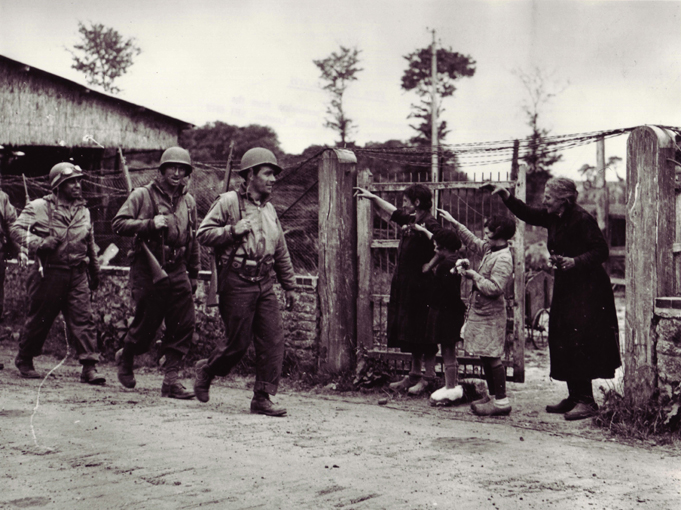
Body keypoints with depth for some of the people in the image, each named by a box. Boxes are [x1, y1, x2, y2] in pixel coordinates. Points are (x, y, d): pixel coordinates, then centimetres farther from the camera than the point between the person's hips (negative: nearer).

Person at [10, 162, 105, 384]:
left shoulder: (83, 211, 13)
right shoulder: (39, 207, -3)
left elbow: (90, 245, 22)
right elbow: (16, 229, -6)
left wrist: (95, 273, 26)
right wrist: (39, 243, -21)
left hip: (77, 274, 4)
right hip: (48, 273, -4)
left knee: (83, 318, -6)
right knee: (39, 319, 7)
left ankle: (89, 367, -9)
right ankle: (24, 360, 27)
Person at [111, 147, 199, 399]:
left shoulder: (188, 201, 14)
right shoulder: (142, 195, -2)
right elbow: (118, 224, -9)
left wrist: (193, 274, 22)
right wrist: (150, 224, -21)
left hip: (178, 272, 5)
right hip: (148, 271, -5)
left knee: (183, 326, -4)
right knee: (146, 324, 1)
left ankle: (171, 380, 1)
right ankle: (125, 358, 32)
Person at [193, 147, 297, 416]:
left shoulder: (269, 209, 18)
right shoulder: (228, 202, -2)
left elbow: (281, 252, 22)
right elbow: (203, 233, -5)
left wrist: (290, 286, 22)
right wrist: (233, 230, -17)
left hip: (264, 283, 6)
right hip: (237, 282, -6)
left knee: (273, 339, -4)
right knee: (238, 342, -3)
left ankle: (262, 398, 2)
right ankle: (206, 370, 25)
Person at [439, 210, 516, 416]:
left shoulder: (503, 259, -19)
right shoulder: (490, 250, 9)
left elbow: (494, 289, -26)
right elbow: (473, 242, 27)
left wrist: (474, 276, -17)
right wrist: (454, 223, 25)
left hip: (490, 315, -10)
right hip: (480, 312, 10)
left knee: (492, 357, -8)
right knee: (485, 356, 14)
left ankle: (501, 402, -6)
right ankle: (493, 396, 23)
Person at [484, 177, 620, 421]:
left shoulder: (582, 219, -16)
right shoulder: (553, 217, 7)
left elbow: (601, 250, -16)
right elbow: (528, 214, 17)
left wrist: (576, 261, -28)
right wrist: (506, 196, 6)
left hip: (586, 289, -9)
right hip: (564, 286, 9)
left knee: (579, 340, -12)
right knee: (561, 340, 9)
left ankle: (587, 401, -7)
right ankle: (574, 396, 17)